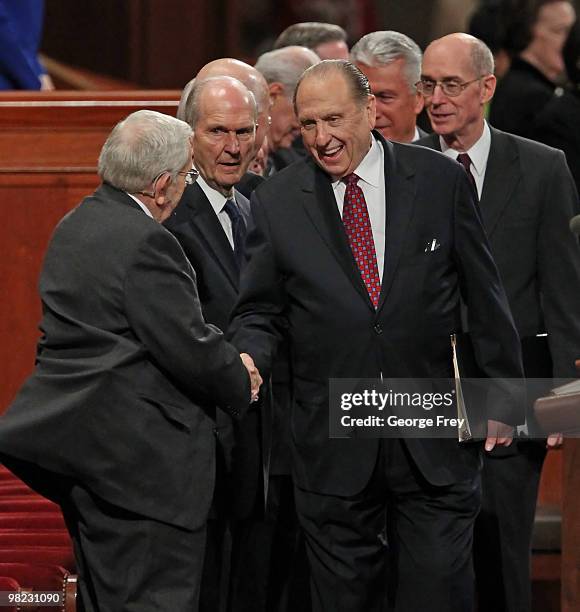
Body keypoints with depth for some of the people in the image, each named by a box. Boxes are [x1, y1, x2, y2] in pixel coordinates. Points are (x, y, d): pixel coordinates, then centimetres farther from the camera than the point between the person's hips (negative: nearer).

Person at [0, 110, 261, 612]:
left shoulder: (76, 226, 13)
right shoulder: (146, 242, -18)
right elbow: (189, 348, -18)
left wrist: (226, 361, 8)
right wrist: (241, 382, 3)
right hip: (137, 454, -10)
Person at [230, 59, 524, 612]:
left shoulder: (441, 181, 0)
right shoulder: (276, 203, 1)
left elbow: (484, 298, 5)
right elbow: (260, 311, 7)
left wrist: (502, 399, 5)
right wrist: (248, 355, -15)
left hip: (434, 439, -1)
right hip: (333, 450, 1)